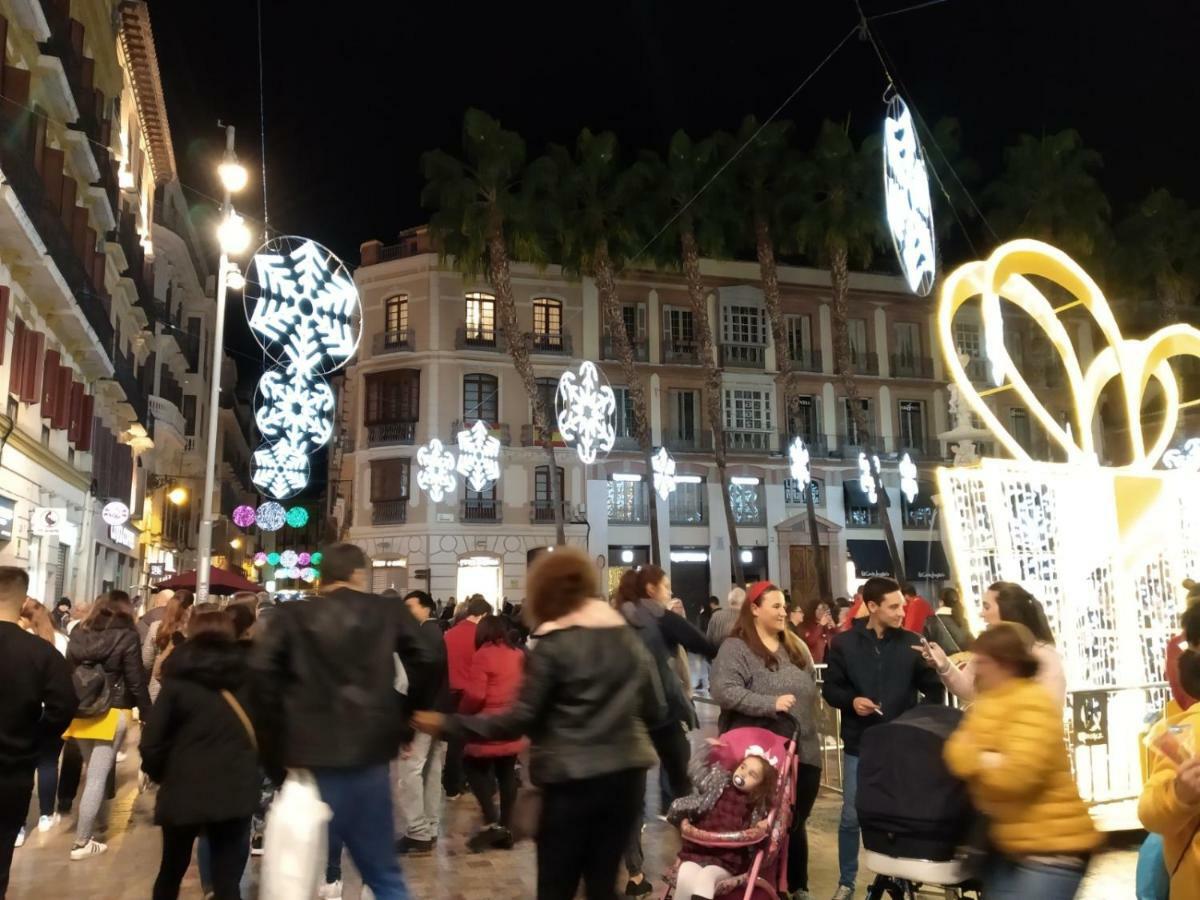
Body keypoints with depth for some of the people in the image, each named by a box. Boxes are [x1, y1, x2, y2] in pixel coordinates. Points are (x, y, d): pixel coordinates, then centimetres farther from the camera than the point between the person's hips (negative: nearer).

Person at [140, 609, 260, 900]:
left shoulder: (179, 677, -4)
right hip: (236, 792, 0)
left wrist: (159, 773, 10)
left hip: (184, 790, 0)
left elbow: (152, 738, -8)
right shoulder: (247, 674, 0)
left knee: (170, 873, 23)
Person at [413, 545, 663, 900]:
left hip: (572, 779, -5)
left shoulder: (552, 646, -8)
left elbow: (522, 719, -11)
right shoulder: (628, 638, 7)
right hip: (626, 773, 5)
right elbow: (656, 709, 9)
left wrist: (448, 724, -6)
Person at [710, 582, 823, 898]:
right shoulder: (736, 648, -7)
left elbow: (812, 691, 20)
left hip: (803, 751, 6)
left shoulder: (797, 647, 14)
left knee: (796, 823, 15)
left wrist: (810, 733, 15)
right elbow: (723, 690, -19)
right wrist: (770, 704, -22)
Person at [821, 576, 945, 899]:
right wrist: (851, 701, -17)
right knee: (851, 816, 8)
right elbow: (830, 688, 2)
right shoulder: (843, 643, -4)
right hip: (859, 745, 0)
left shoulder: (911, 642, -3)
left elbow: (934, 689, 3)